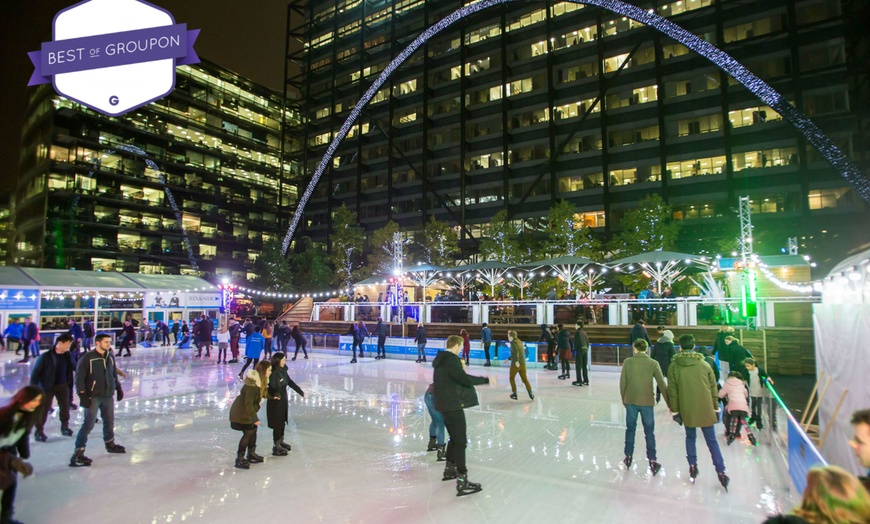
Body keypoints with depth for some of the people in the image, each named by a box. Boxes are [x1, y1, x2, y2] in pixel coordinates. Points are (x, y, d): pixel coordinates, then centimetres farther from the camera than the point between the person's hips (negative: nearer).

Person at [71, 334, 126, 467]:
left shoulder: (110, 356, 7)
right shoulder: (87, 358, -14)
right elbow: (79, 377, -14)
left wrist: (118, 388, 18)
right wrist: (82, 395, -19)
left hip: (108, 395, 7)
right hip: (93, 397, -6)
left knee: (109, 421, 18)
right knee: (88, 424, -10)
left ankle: (110, 444, 36)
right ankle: (78, 453, -3)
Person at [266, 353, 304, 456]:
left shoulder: (283, 371, 4)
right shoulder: (274, 373, -21)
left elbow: (290, 383, 14)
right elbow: (272, 387, -28)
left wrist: (301, 392, 19)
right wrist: (274, 395, -47)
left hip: (283, 400, 8)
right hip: (276, 402, -8)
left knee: (283, 422, 19)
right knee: (277, 424, 1)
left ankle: (281, 441, 36)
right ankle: (276, 446, 13)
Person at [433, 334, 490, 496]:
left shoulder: (441, 359, 13)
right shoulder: (451, 359, -17)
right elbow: (464, 378, -21)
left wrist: (459, 367, 17)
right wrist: (485, 379, -13)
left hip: (444, 404, 10)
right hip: (453, 404, -10)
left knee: (454, 438, 23)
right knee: (461, 441, -7)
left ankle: (449, 469, 37)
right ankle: (462, 482, -7)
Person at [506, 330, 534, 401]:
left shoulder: (513, 342, -10)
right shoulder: (520, 342, 16)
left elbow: (516, 351, -27)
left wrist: (516, 361, -37)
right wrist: (509, 359, 34)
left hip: (515, 364, -7)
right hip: (523, 363, 7)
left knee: (512, 378, 13)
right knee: (525, 379, 11)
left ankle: (514, 393, 15)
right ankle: (530, 393, -1)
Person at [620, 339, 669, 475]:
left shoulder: (628, 362, -5)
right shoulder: (653, 363, -6)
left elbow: (622, 382, -2)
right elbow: (662, 385, -5)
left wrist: (623, 399, 11)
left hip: (630, 401, 1)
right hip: (646, 402, -1)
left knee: (630, 430, 14)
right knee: (649, 432, 10)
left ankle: (628, 457, 23)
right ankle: (652, 461, 14)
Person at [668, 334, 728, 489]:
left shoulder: (674, 366, -6)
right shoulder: (705, 365, -2)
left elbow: (672, 391, -5)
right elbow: (713, 388, 4)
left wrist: (675, 410, 5)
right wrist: (716, 407, 15)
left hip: (687, 410, -1)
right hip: (705, 409, 1)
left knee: (690, 437, 18)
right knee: (711, 440, 11)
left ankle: (692, 466, 18)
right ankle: (721, 472, 9)